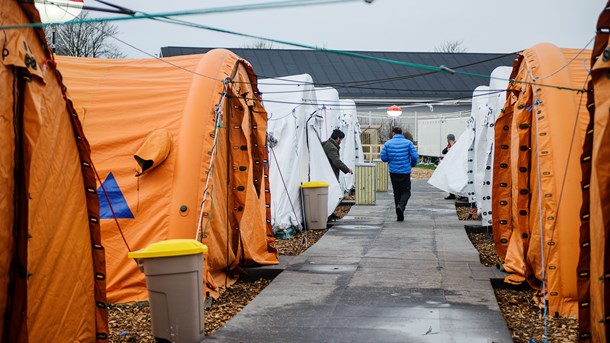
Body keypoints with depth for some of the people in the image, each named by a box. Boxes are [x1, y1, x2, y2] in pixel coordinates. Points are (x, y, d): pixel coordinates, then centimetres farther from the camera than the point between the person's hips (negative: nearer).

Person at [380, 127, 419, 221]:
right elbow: (415, 156, -9)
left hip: (393, 171, 2)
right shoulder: (408, 143, -2)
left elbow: (383, 157, -2)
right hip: (405, 171, -2)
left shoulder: (388, 143, 0)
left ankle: (399, 216, 11)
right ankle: (400, 206, -22)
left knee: (397, 193, 11)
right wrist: (412, 164, 12)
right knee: (406, 192, 7)